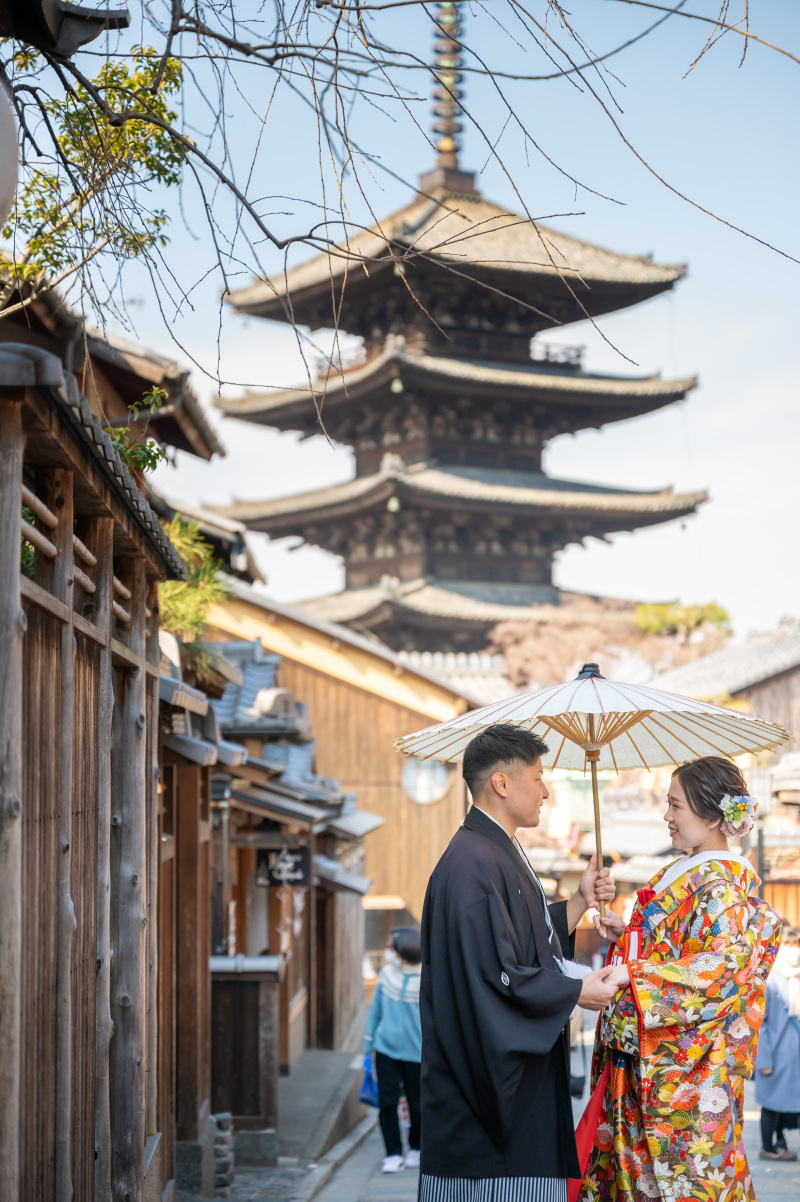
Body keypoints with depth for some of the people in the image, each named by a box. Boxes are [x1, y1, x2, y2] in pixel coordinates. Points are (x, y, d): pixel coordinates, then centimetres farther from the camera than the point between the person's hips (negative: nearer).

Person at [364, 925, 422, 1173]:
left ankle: (415, 1149, 29)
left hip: (416, 1053, -2)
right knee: (387, 1102, -3)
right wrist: (368, 1045, 14)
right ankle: (393, 1154, 6)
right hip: (386, 1048, 2)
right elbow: (375, 1010, 12)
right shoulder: (386, 975, 1)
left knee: (417, 1104, 8)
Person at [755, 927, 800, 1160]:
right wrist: (765, 1058, -14)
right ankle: (768, 1147, 11)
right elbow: (762, 1020, -11)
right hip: (777, 1051, -6)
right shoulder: (772, 979, -12)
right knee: (773, 1098, 1)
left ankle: (779, 1143, 21)